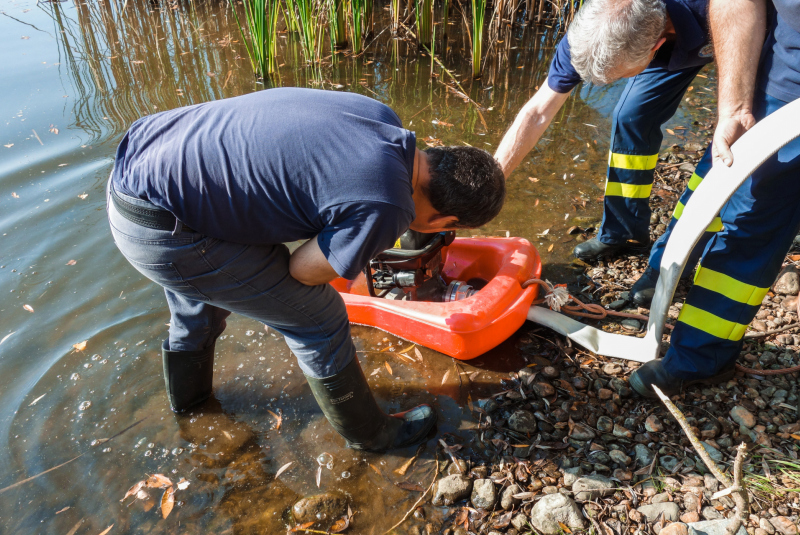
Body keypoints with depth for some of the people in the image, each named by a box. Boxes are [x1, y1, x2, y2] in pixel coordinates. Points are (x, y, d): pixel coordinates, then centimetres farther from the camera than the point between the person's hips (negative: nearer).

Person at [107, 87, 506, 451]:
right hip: (162, 233, -9)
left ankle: (187, 394, 64)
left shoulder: (382, 118, -1)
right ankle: (369, 433, 28)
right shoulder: (385, 211, -24)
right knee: (317, 319, 3)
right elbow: (303, 271, -10)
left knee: (197, 301, 34)